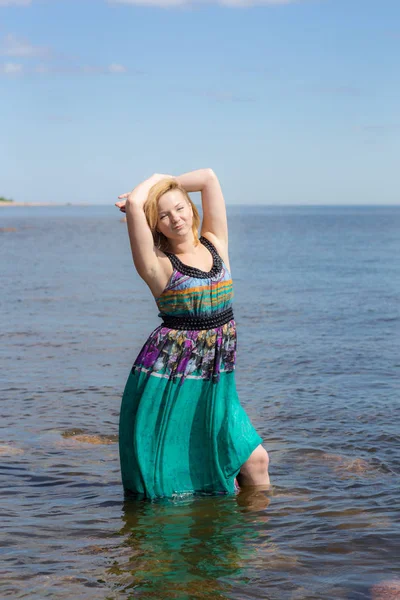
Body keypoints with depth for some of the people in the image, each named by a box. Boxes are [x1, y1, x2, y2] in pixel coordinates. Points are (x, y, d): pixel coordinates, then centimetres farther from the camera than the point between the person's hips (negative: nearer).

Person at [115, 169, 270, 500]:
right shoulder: (157, 264, -7)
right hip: (169, 380, -4)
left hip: (217, 382, 5)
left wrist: (172, 186, 11)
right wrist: (156, 180, 1)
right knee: (167, 485, 1)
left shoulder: (216, 245, 7)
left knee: (255, 459, 3)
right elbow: (132, 204, -18)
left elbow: (209, 176, 4)